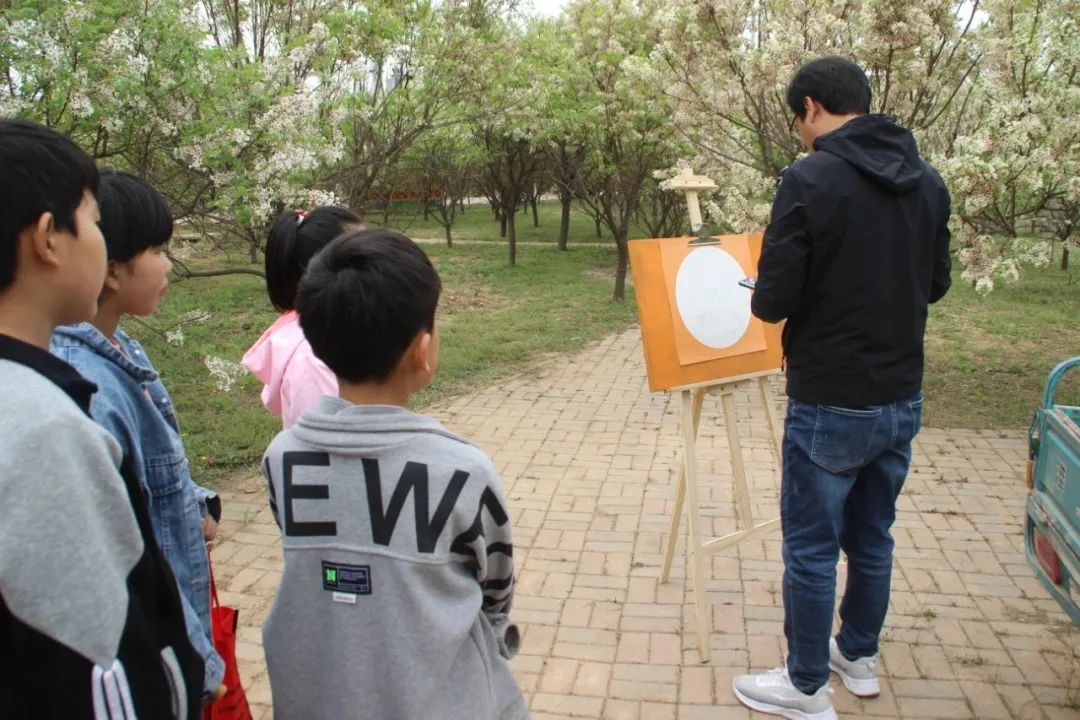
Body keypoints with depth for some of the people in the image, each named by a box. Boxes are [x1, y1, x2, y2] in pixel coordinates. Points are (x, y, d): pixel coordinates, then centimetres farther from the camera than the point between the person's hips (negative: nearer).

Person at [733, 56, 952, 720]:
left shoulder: (809, 180, -17)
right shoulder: (928, 181, 3)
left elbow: (772, 303, -17)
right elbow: (936, 284, 12)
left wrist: (766, 294, 4)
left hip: (831, 406, -7)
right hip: (903, 400, 7)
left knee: (812, 548, 7)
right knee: (872, 538, 21)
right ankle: (859, 657, 39)